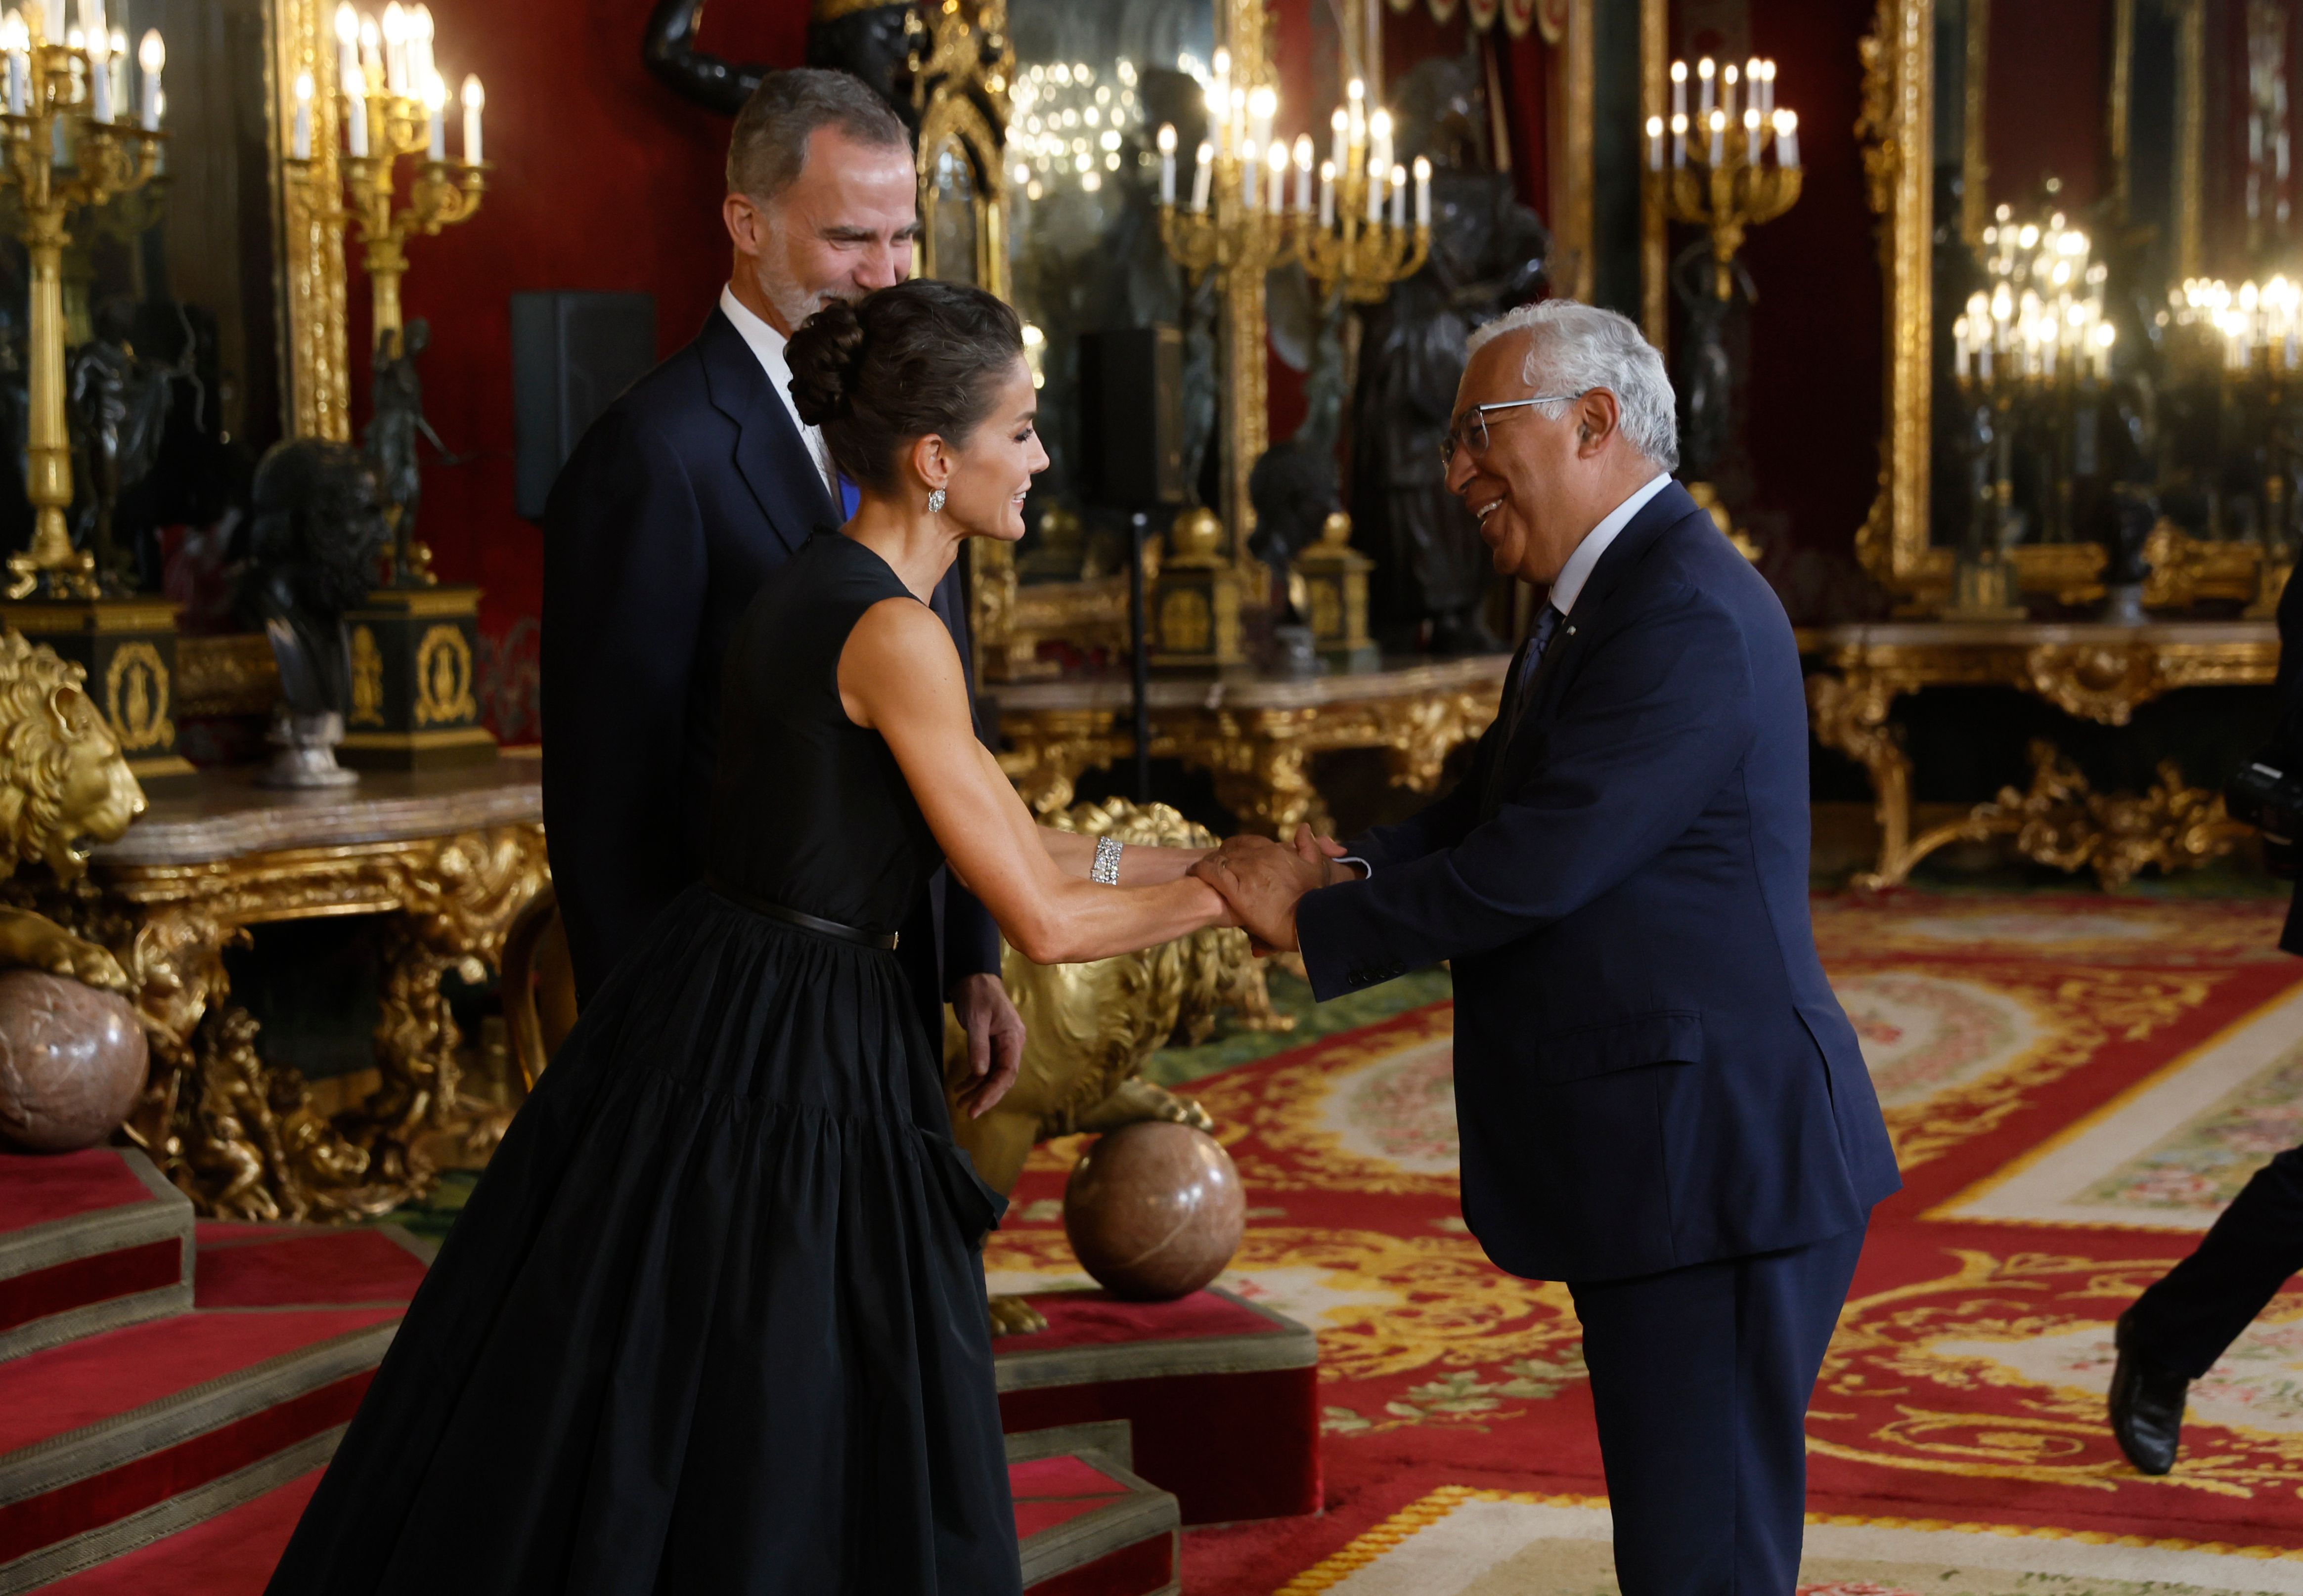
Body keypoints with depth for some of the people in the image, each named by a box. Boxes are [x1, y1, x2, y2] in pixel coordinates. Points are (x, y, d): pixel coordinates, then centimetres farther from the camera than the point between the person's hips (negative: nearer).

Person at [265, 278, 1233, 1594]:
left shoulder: (820, 589, 10)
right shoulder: (894, 635, -19)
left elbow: (1019, 847, 14)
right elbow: (1042, 919, -17)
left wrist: (1210, 861, 11)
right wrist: (1224, 898, -3)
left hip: (708, 1021, 9)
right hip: (784, 1057, -9)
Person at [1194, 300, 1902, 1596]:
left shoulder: (1688, 618, -19)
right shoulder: (1607, 597, 16)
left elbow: (1535, 868, -22)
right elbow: (1494, 808, 15)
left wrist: (1312, 920, -11)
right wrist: (1358, 869, -4)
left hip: (1715, 1159, -11)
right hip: (1658, 1151, 11)